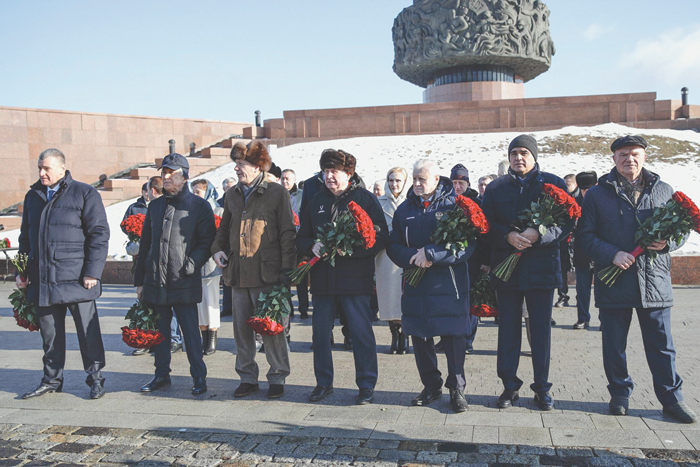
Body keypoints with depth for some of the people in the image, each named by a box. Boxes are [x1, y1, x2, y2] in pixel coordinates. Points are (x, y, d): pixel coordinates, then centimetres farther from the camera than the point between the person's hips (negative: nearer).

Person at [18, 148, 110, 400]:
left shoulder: (84, 193, -3)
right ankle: (52, 379, 26)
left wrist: (92, 272, -13)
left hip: (76, 278, -5)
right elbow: (25, 236, 22)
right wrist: (21, 271, 14)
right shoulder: (33, 196, 14)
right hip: (42, 279, 5)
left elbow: (100, 234, -7)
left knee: (88, 330, 2)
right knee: (50, 332, 13)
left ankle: (95, 377, 15)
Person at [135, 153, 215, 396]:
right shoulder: (155, 206, 15)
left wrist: (190, 265, -16)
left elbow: (207, 240, -3)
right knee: (159, 329, 12)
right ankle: (162, 374, 25)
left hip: (184, 283, -5)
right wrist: (140, 280, 16)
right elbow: (145, 244, 18)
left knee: (190, 330, -2)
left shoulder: (199, 205, 0)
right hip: (155, 281, 5)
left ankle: (199, 376, 10)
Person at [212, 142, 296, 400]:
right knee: (241, 328, 10)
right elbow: (224, 228, 25)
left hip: (267, 274, -5)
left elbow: (288, 233, -5)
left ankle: (277, 377, 16)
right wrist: (217, 249, 7)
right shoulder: (233, 194, 14)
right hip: (238, 273, 6)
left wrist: (286, 269, -10)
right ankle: (247, 377, 24)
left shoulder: (277, 193, -3)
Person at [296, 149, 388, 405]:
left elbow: (380, 238, -7)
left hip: (355, 277, -4)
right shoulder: (316, 201, 12)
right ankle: (323, 383, 25)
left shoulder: (366, 199, -1)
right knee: (320, 332, 9)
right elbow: (301, 237, 15)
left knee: (361, 332, 0)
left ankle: (366, 385, 14)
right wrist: (313, 245, -7)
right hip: (322, 277, 5)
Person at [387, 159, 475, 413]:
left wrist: (431, 254, -22)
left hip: (449, 285, -4)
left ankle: (457, 388, 16)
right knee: (419, 336, 9)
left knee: (453, 336, -1)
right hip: (416, 285, 4)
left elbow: (467, 244, -14)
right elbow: (393, 246, 8)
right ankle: (431, 385, 26)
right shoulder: (405, 209, 9)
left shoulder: (456, 205, -4)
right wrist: (413, 258, -12)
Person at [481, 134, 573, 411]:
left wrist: (538, 235, -20)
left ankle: (542, 388, 17)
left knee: (541, 329, 5)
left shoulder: (553, 184, 4)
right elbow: (486, 223, 4)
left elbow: (567, 222, -4)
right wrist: (508, 235, -15)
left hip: (542, 266, -1)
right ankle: (510, 386, 17)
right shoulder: (495, 188, 10)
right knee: (508, 328, 6)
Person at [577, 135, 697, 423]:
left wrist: (667, 242, -9)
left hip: (655, 281, 1)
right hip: (613, 283, -1)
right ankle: (620, 395, 25)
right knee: (614, 345, 9)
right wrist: (613, 254, -15)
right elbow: (586, 235, -1)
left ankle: (671, 398, 22)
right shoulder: (597, 194, 3)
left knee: (661, 345, 8)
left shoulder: (663, 191, 9)